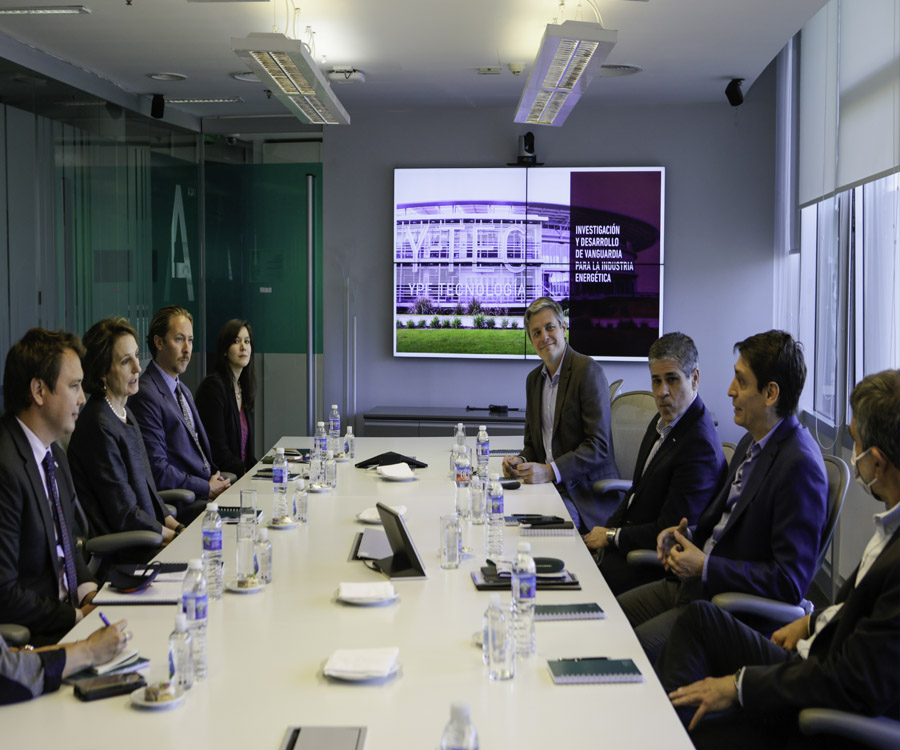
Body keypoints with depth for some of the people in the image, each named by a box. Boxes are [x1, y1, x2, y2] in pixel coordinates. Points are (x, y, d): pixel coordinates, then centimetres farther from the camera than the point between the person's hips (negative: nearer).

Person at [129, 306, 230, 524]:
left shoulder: (184, 391, 21)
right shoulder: (146, 395, -11)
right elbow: (157, 471, -16)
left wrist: (216, 476, 7)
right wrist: (208, 488, -12)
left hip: (206, 489, 9)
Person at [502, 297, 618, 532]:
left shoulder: (588, 371, -10)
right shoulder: (533, 379, 15)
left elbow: (599, 445, -15)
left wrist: (550, 471, -22)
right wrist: (521, 461, -2)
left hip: (586, 495, -7)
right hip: (548, 486, 7)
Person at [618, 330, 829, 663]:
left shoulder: (799, 465, -21)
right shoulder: (751, 443, 10)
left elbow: (791, 582, -23)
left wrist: (705, 567, -18)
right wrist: (687, 535, 4)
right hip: (696, 582, 10)